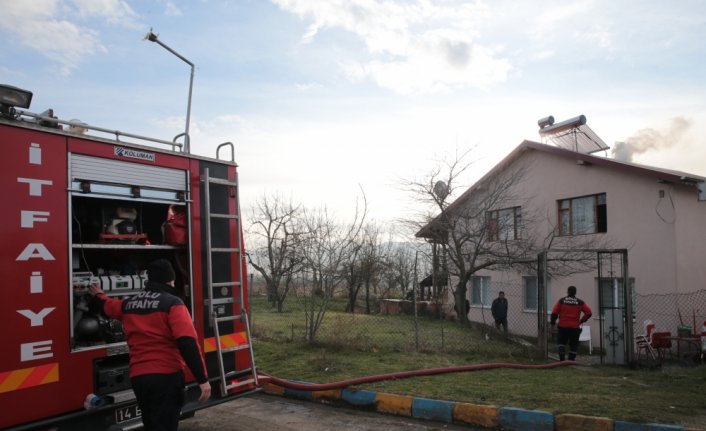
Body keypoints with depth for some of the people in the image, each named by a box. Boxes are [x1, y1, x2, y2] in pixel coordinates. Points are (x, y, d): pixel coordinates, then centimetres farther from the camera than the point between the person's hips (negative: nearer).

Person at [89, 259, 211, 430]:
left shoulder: (129, 304, 11)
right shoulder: (172, 303, -10)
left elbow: (107, 305, 36)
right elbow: (188, 343, -20)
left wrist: (98, 296, 61)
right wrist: (202, 379, -19)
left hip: (138, 377, 7)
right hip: (166, 376, -7)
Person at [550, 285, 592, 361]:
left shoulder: (561, 301, 2)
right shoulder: (580, 302, 3)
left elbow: (554, 313, -2)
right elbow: (589, 313, -4)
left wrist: (552, 324, 6)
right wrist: (581, 321, 7)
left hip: (563, 326, 0)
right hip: (575, 327, 0)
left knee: (562, 342, 11)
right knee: (573, 345, 9)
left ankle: (562, 359, -1)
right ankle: (571, 360, 9)